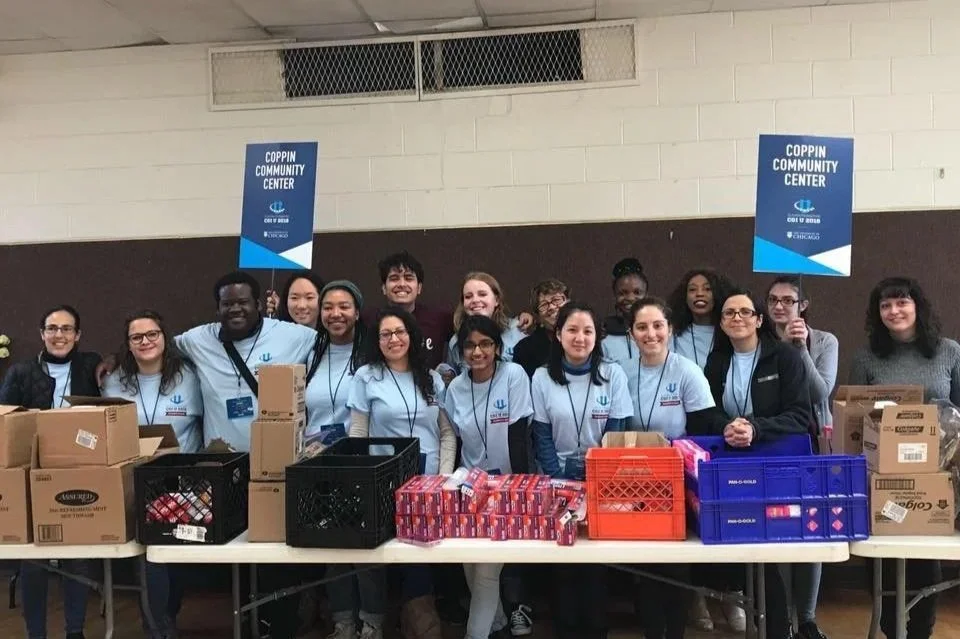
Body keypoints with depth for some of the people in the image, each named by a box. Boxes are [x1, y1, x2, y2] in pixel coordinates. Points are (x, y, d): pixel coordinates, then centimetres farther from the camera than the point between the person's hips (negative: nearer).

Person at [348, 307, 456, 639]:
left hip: (429, 481, 2)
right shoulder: (366, 376, 1)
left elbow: (448, 433, 11)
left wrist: (444, 477, -1)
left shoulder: (432, 378, 10)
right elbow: (357, 436, 0)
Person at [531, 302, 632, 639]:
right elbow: (541, 436, -1)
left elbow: (618, 431, -3)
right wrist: (560, 480, -11)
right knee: (561, 561, 4)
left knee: (597, 560, 3)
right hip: (559, 481, 1)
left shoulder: (612, 374, -3)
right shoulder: (542, 378, -1)